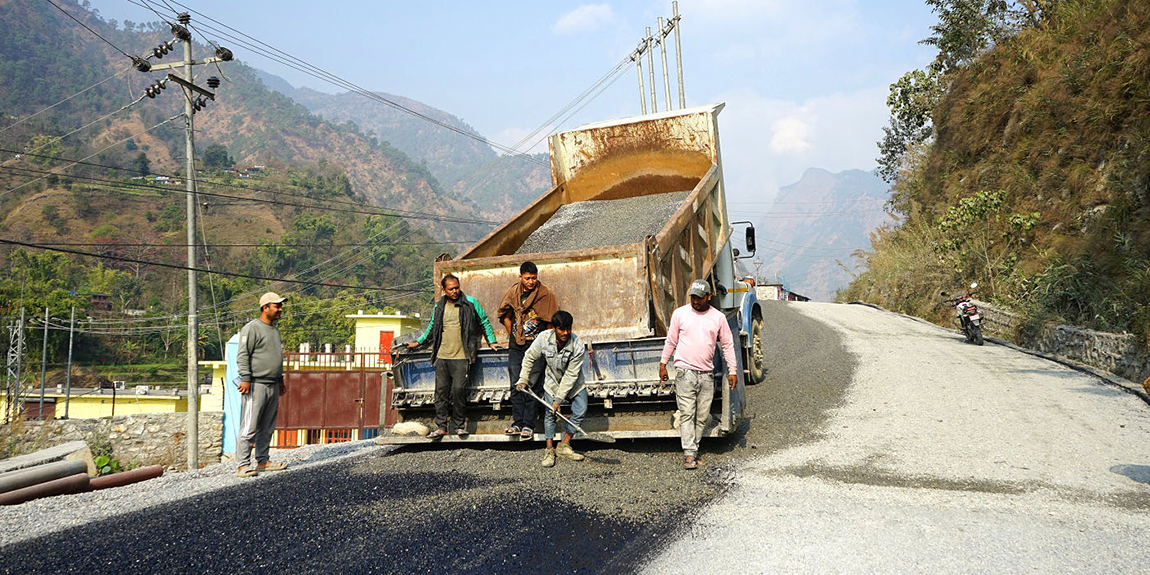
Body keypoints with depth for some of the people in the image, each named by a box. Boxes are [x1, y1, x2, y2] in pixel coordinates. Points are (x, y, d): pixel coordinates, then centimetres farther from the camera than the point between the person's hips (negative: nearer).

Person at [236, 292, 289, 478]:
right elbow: (243, 356, -12)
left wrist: (280, 380, 26)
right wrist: (245, 378, -19)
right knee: (249, 427, -8)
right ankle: (243, 465, -6)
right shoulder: (252, 328, -7)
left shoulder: (275, 330, 20)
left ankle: (263, 461, 19)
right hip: (255, 385, -8)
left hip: (273, 386, 9)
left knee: (267, 428, 12)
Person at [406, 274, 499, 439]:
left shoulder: (471, 303, 3)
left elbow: (484, 322, 11)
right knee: (441, 390, 1)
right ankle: (441, 427, 6)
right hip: (442, 357, 4)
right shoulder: (439, 307, 13)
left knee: (459, 389, -12)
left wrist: (491, 341, 7)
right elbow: (432, 328, 27)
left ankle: (459, 425, 1)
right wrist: (418, 342, 26)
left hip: (462, 357, -4)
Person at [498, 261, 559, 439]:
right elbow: (505, 315, 18)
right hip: (516, 347, 4)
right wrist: (513, 335, 14)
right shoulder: (512, 292, 4)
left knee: (533, 386, -4)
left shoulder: (546, 294, -6)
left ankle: (529, 425, 0)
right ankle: (517, 422, 12)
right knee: (516, 385, 5)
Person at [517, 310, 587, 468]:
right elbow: (529, 358, -4)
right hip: (552, 381, 1)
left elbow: (571, 375, -25)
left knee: (580, 411, -13)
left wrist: (559, 398, -25)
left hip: (573, 384, -1)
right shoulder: (544, 338, -23)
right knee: (549, 413, -8)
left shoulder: (577, 346, -29)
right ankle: (550, 450, 3)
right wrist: (523, 379, -2)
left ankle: (564, 446, -1)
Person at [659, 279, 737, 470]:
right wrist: (663, 363, 11)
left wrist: (732, 370, 7)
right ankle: (689, 453, -10)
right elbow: (671, 341, 11)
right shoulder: (680, 313, 4)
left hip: (707, 374, 2)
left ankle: (694, 449, 14)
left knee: (702, 416, 4)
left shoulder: (718, 317, 6)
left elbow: (728, 344, 11)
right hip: (685, 372, -2)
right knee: (687, 413, -9)